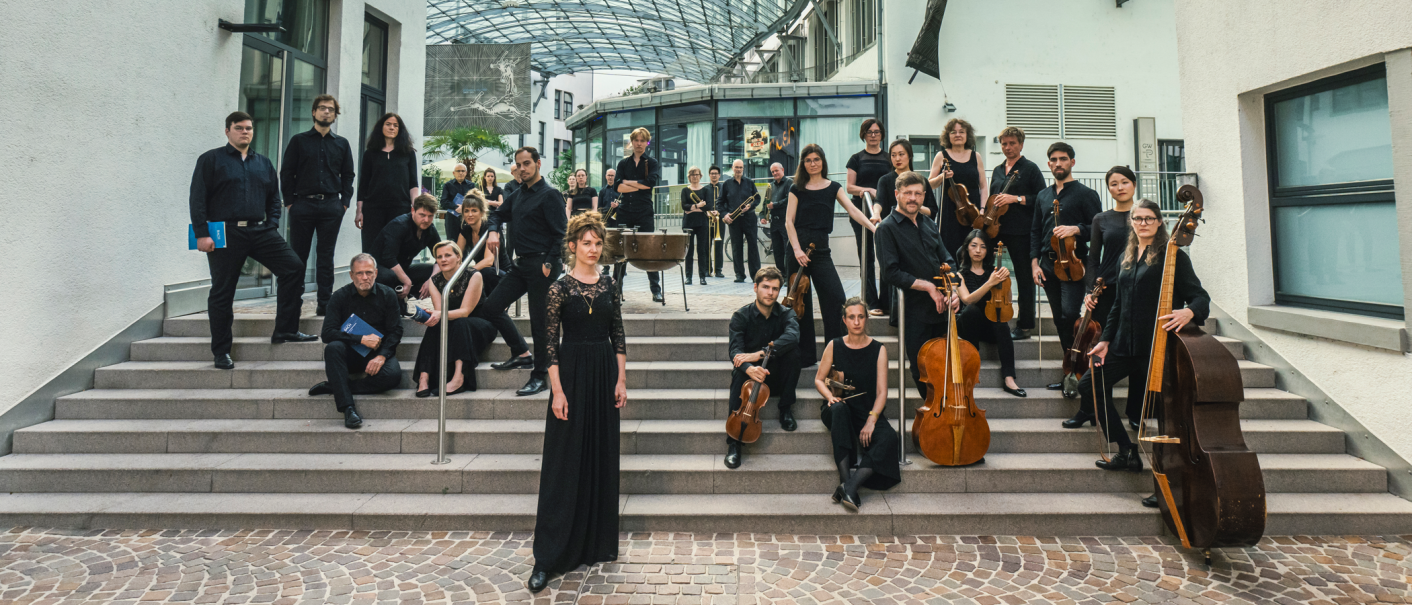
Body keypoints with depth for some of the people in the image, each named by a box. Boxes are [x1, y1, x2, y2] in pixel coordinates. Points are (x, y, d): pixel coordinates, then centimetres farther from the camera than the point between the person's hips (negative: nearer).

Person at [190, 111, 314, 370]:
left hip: (260, 231, 4)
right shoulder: (211, 160, 3)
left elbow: (274, 198, 21)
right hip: (225, 234, -4)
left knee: (293, 267, -11)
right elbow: (198, 199, -2)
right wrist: (202, 234, -10)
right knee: (222, 292, 2)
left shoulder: (263, 163, 17)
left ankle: (285, 330, -1)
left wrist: (272, 226, 7)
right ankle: (221, 351, 13)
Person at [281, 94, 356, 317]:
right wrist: (290, 202, -2)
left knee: (326, 256, 3)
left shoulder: (342, 144, 13)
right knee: (298, 256, 1)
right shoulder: (299, 140, 8)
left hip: (331, 206, 1)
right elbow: (286, 173, 6)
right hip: (303, 204, -1)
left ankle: (324, 303, 7)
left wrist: (344, 202, 2)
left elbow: (348, 175, 13)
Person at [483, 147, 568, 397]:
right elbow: (499, 215, 28)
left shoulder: (550, 195, -9)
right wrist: (494, 231, 5)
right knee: (492, 305, 7)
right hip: (520, 264, 8)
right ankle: (521, 355, 20)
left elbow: (560, 234, -14)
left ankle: (540, 376, 9)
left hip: (542, 265, -8)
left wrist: (549, 264, -19)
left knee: (540, 321, -3)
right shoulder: (517, 195, 15)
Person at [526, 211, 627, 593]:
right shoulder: (561, 287, -7)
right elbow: (549, 342, -9)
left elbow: (618, 335, 8)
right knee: (565, 462, -3)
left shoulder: (608, 285, 7)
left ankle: (598, 542, 26)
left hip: (605, 373, 5)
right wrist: (558, 390, -15)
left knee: (602, 458, 11)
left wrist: (621, 380, 2)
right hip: (573, 372, -5)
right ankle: (547, 559, 5)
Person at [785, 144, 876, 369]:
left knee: (835, 297, -11)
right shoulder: (798, 189, 7)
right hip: (798, 246, -1)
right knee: (800, 302, 2)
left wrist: (873, 227, -18)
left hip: (821, 248, 1)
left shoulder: (833, 188, 10)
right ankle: (803, 356, 11)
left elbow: (852, 210, -3)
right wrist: (797, 249, -12)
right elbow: (789, 221, 1)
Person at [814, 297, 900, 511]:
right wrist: (830, 396, -12)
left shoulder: (878, 349, 2)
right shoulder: (834, 346, 4)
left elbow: (882, 391, -4)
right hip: (840, 412, 0)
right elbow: (819, 380, 10)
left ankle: (851, 486, -36)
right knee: (838, 408, -38)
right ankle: (845, 479, -39)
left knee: (889, 437, -31)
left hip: (868, 413, 0)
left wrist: (871, 420, -19)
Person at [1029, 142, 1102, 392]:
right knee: (1059, 319, 7)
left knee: (1069, 314, -18)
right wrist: (1035, 263, 8)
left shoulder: (1085, 194, 3)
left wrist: (1075, 229, -20)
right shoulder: (1043, 197, 18)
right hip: (1048, 265, 5)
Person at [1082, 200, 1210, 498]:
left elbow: (1200, 296, -9)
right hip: (1126, 345, 7)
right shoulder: (1128, 258, 15)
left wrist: (1189, 312, -32)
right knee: (1089, 384, 4)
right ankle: (1127, 452, 14)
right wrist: (1106, 340, 14)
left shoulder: (1171, 255, -4)